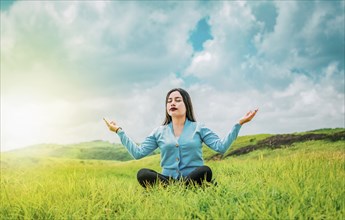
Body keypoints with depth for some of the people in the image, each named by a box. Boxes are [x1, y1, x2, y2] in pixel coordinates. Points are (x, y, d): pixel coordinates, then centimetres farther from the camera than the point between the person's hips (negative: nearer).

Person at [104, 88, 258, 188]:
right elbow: (138, 153, 7)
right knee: (142, 174, -27)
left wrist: (238, 124, -11)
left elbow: (221, 147, -3)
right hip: (167, 179, 2)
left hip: (193, 178, -2)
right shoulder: (159, 132, 14)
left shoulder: (199, 128, 8)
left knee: (205, 171, -34)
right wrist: (119, 131, 6)